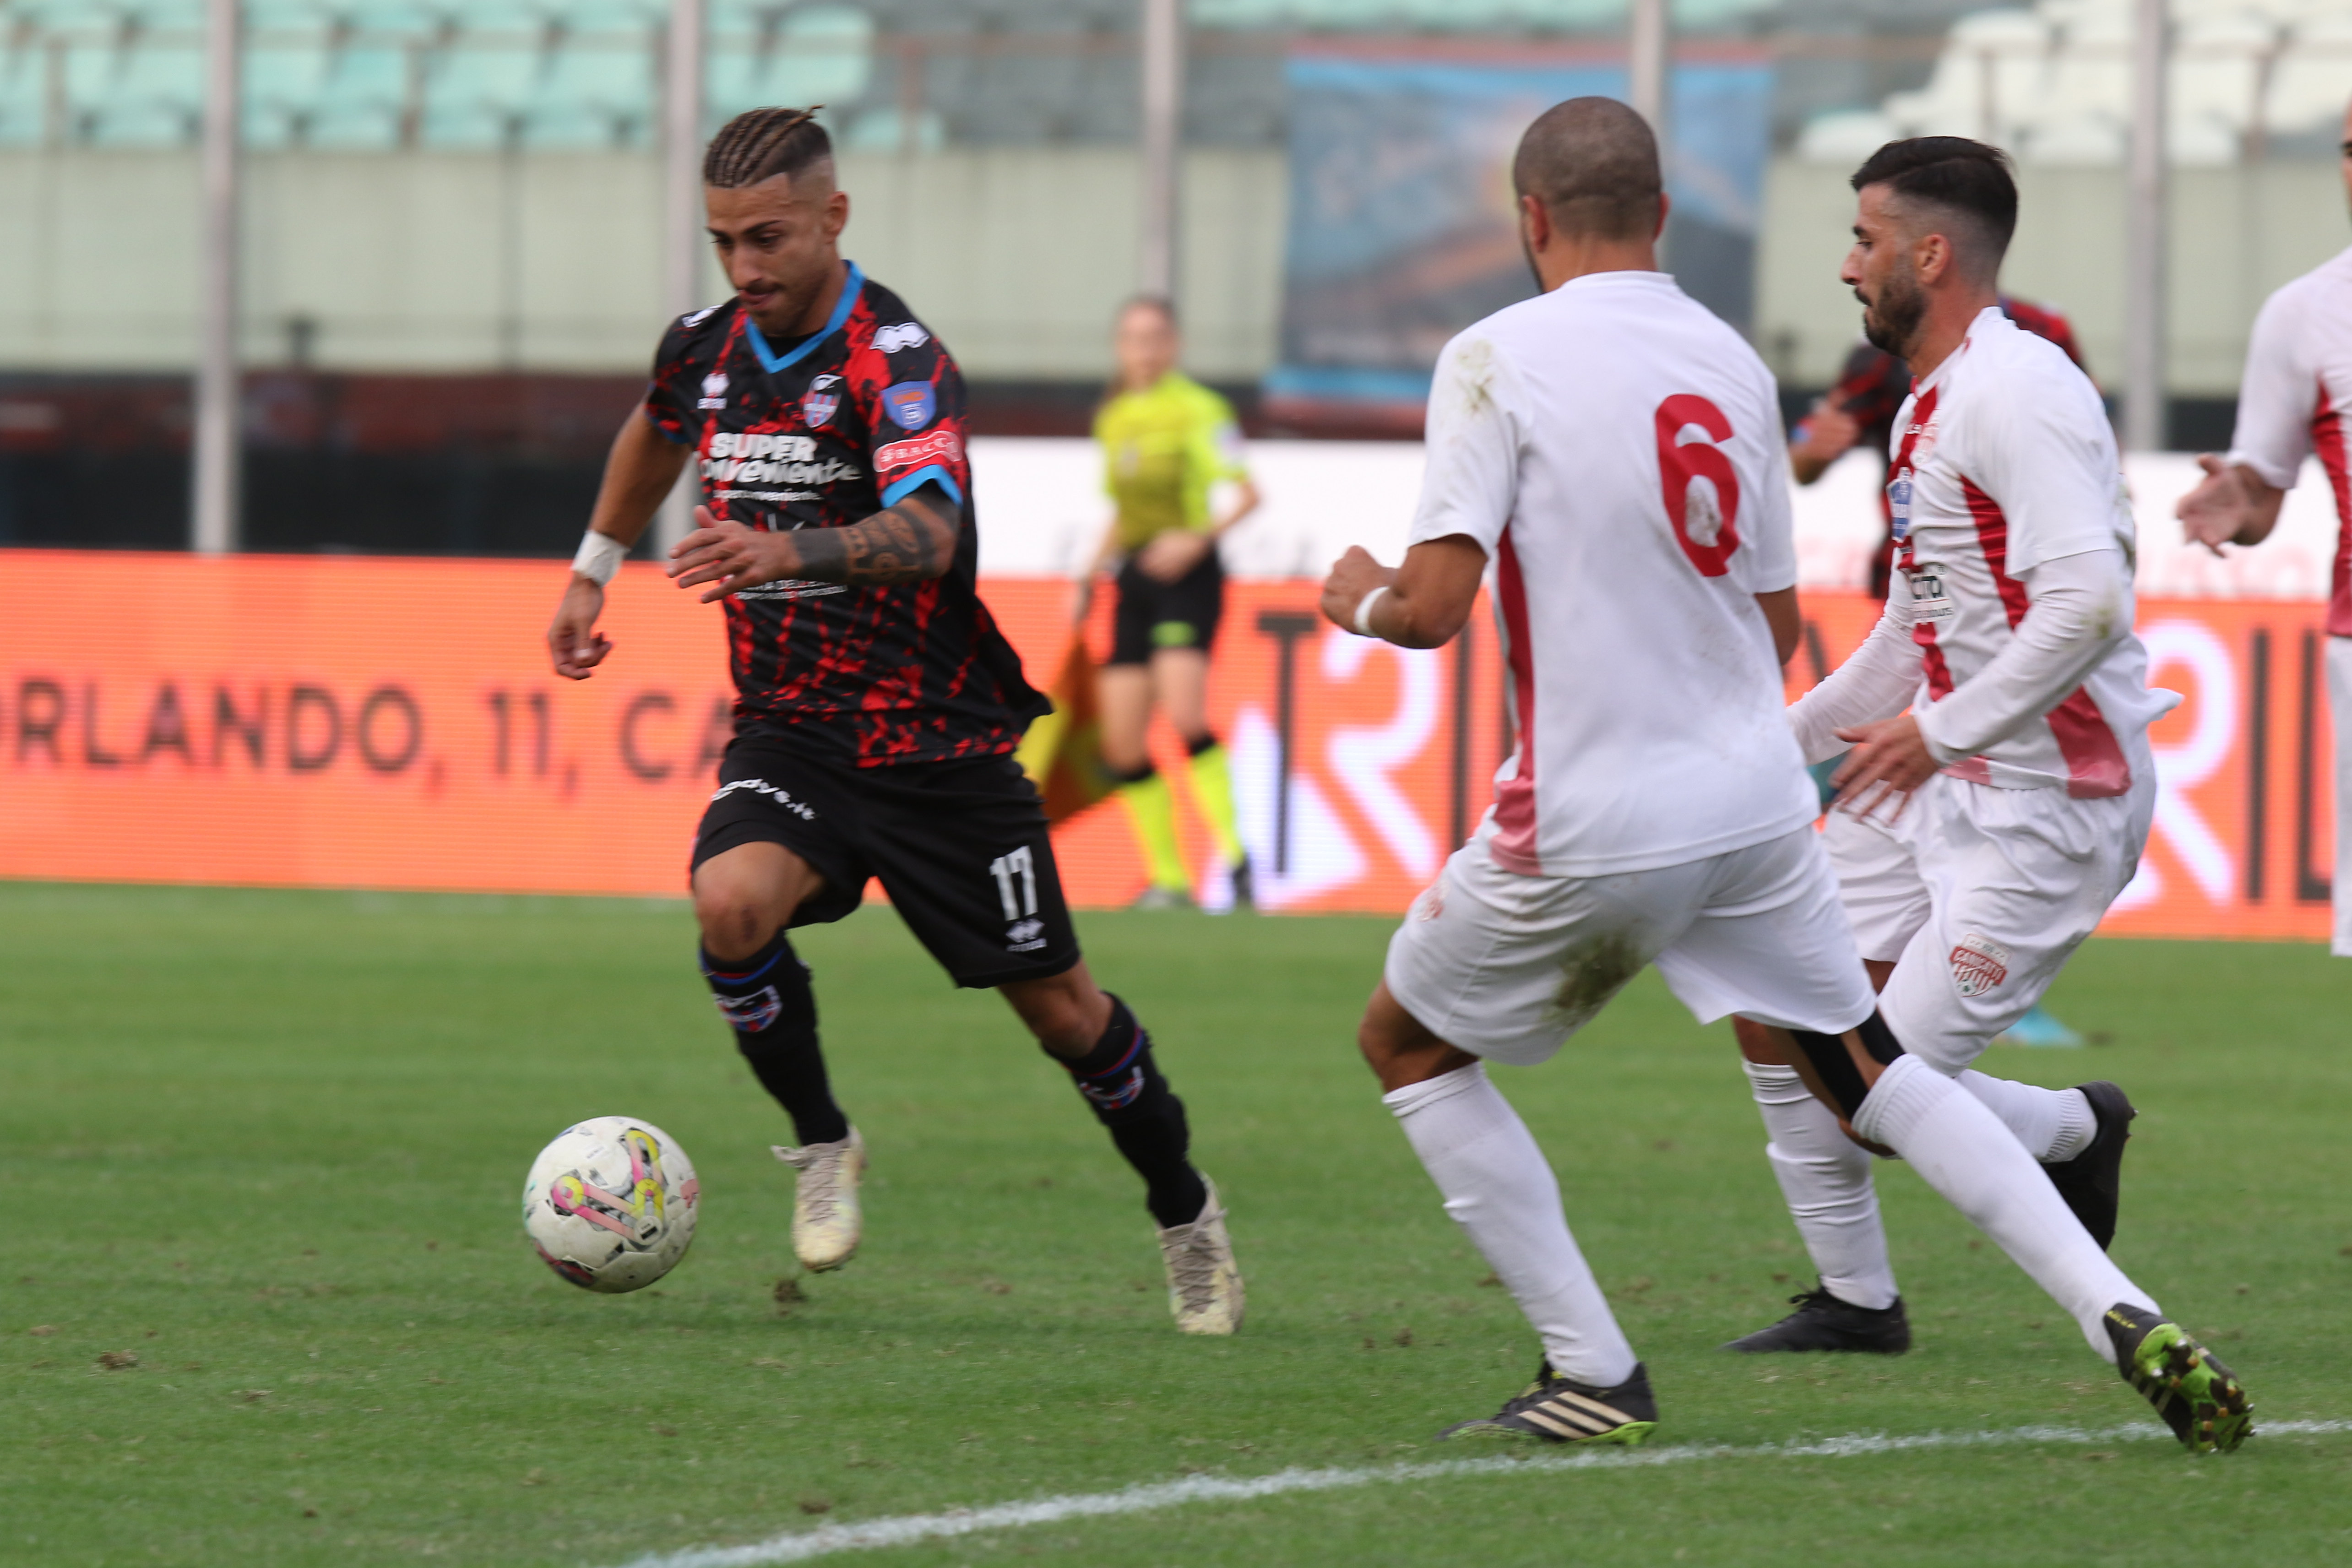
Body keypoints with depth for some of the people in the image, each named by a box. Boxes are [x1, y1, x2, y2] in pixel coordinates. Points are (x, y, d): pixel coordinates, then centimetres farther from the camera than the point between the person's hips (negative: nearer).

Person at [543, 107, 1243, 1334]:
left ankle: (1184, 1212, 29)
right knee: (731, 904, -26)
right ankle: (821, 1145, -2)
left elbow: (929, 530, -38)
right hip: (791, 734, 4)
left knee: (1054, 1002, 4)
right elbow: (657, 430, 27)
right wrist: (594, 569, 32)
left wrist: (789, 554, -54)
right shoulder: (708, 352, 0)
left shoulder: (895, 358, -20)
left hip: (936, 739, -4)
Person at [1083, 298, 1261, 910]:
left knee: (1184, 716, -25)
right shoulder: (1113, 417, 17)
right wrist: (1090, 577, 18)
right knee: (1121, 743, 0)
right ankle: (1168, 878, 8)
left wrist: (1198, 538, -23)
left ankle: (1235, 853, -19)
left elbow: (1248, 492, -10)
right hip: (1134, 576, 7)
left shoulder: (1197, 409, -4)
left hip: (1186, 574, -7)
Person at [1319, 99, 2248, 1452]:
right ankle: (2122, 1317, 0)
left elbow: (1437, 605, -16)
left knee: (1407, 1041, 16)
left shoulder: (1499, 359, -10)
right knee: (1869, 1071, 16)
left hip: (1591, 821, -5)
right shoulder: (1734, 363, 8)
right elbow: (1777, 625, 14)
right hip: (1755, 801, 5)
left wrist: (1364, 599, 7)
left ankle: (1595, 1376, 9)